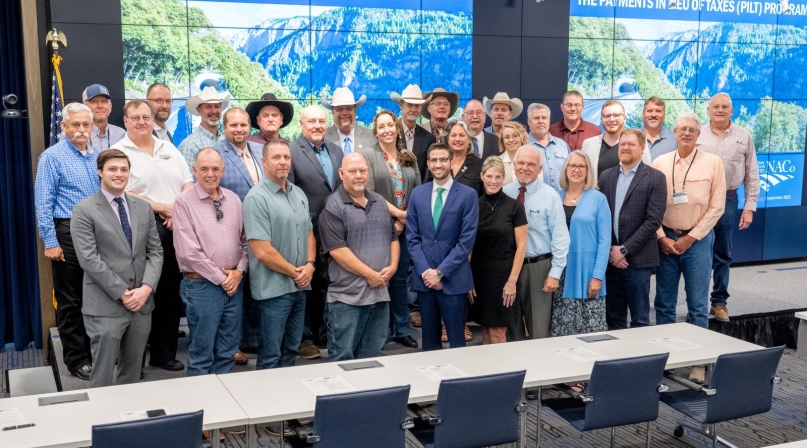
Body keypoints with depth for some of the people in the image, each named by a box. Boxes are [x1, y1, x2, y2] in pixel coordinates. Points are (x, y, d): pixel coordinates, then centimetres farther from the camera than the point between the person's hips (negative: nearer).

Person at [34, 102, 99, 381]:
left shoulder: (98, 156, 9)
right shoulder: (52, 157, -7)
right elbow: (43, 203, -10)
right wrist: (50, 242, -14)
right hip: (68, 234, -5)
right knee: (70, 301, 5)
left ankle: (95, 351, 24)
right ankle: (76, 360, 14)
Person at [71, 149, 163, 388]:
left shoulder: (143, 207, 11)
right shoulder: (84, 211, -4)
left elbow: (155, 251, 8)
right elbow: (89, 260, -11)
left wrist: (146, 288, -8)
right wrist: (122, 293, -14)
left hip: (142, 302, 5)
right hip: (105, 305, -5)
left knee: (133, 372, 14)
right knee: (102, 375, 1)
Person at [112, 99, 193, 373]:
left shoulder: (169, 149, 15)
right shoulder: (119, 152, -3)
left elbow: (188, 185, 11)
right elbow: (125, 195, -13)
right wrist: (162, 208, -13)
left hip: (176, 229, 5)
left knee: (171, 293, 10)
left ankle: (165, 352, 21)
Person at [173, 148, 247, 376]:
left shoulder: (233, 199, 8)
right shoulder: (184, 202, -8)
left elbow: (245, 240, 12)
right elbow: (189, 252, -14)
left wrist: (239, 271, -4)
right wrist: (220, 278, -10)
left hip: (234, 284, 5)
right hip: (201, 286, -5)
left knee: (227, 351, 13)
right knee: (202, 353, 5)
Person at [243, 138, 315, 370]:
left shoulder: (299, 194, 9)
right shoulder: (257, 198, -15)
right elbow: (262, 251, -19)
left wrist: (309, 264, -1)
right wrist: (294, 272, -11)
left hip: (300, 285, 7)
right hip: (274, 288, -7)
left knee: (291, 350, 18)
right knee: (271, 355, 3)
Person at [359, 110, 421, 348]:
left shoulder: (409, 159, 10)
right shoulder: (366, 155, -3)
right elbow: (369, 192, -12)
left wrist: (403, 221, -7)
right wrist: (397, 212, -12)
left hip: (403, 228, 4)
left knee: (400, 279, 11)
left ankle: (401, 329, 21)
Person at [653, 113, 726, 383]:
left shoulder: (713, 163, -2)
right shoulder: (660, 163, 3)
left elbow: (716, 207, -4)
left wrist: (690, 237, -9)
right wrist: (662, 237, -7)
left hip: (697, 240, -2)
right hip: (665, 240, 2)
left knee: (698, 305, 3)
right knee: (664, 304, 9)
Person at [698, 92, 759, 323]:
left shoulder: (744, 136, 3)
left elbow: (752, 175, 5)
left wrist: (749, 207, 1)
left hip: (727, 201, 1)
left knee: (723, 255, 10)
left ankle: (719, 301, 21)